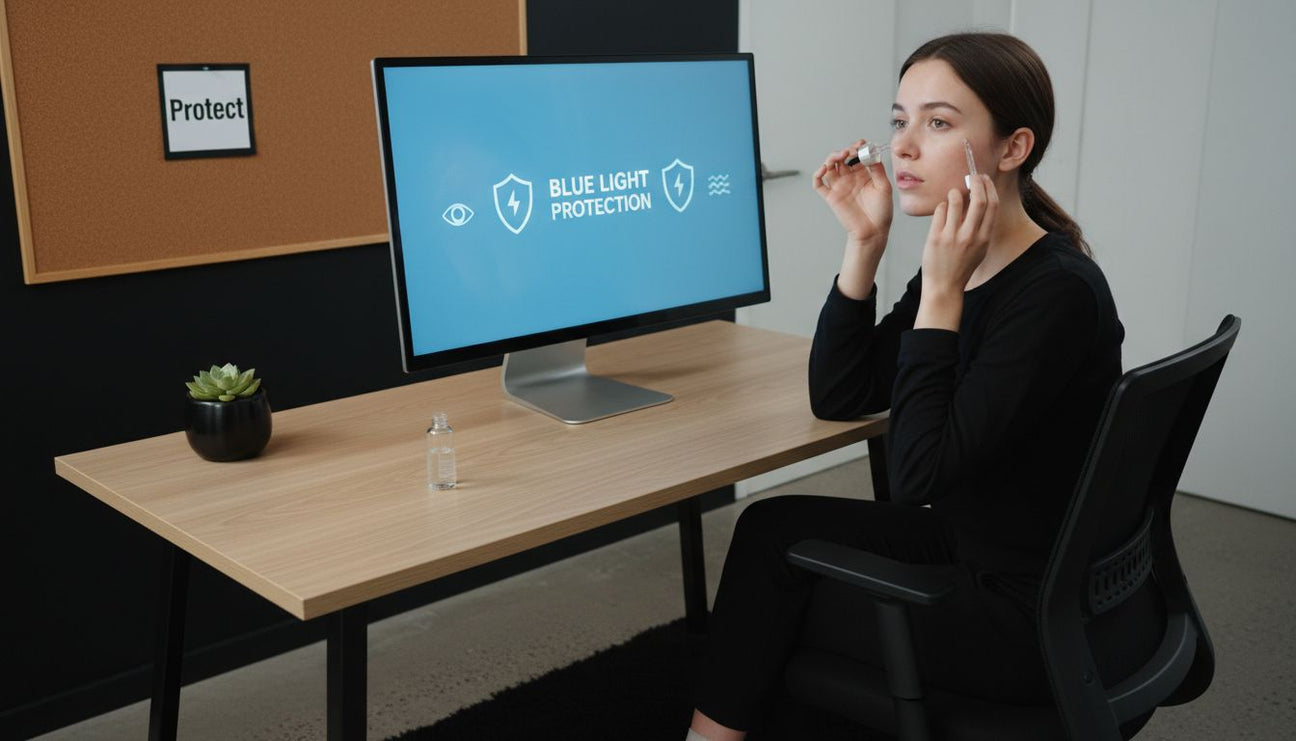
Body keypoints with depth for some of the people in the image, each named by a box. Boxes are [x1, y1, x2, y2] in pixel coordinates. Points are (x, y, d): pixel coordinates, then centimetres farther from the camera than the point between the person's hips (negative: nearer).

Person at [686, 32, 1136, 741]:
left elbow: (919, 474, -27)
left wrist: (941, 292, -26)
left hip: (1044, 622, -8)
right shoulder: (958, 265, 0)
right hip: (976, 546, 8)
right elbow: (838, 398, 0)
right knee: (774, 528, 4)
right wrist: (863, 243, -8)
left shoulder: (1057, 292, -25)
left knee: (778, 600, 2)